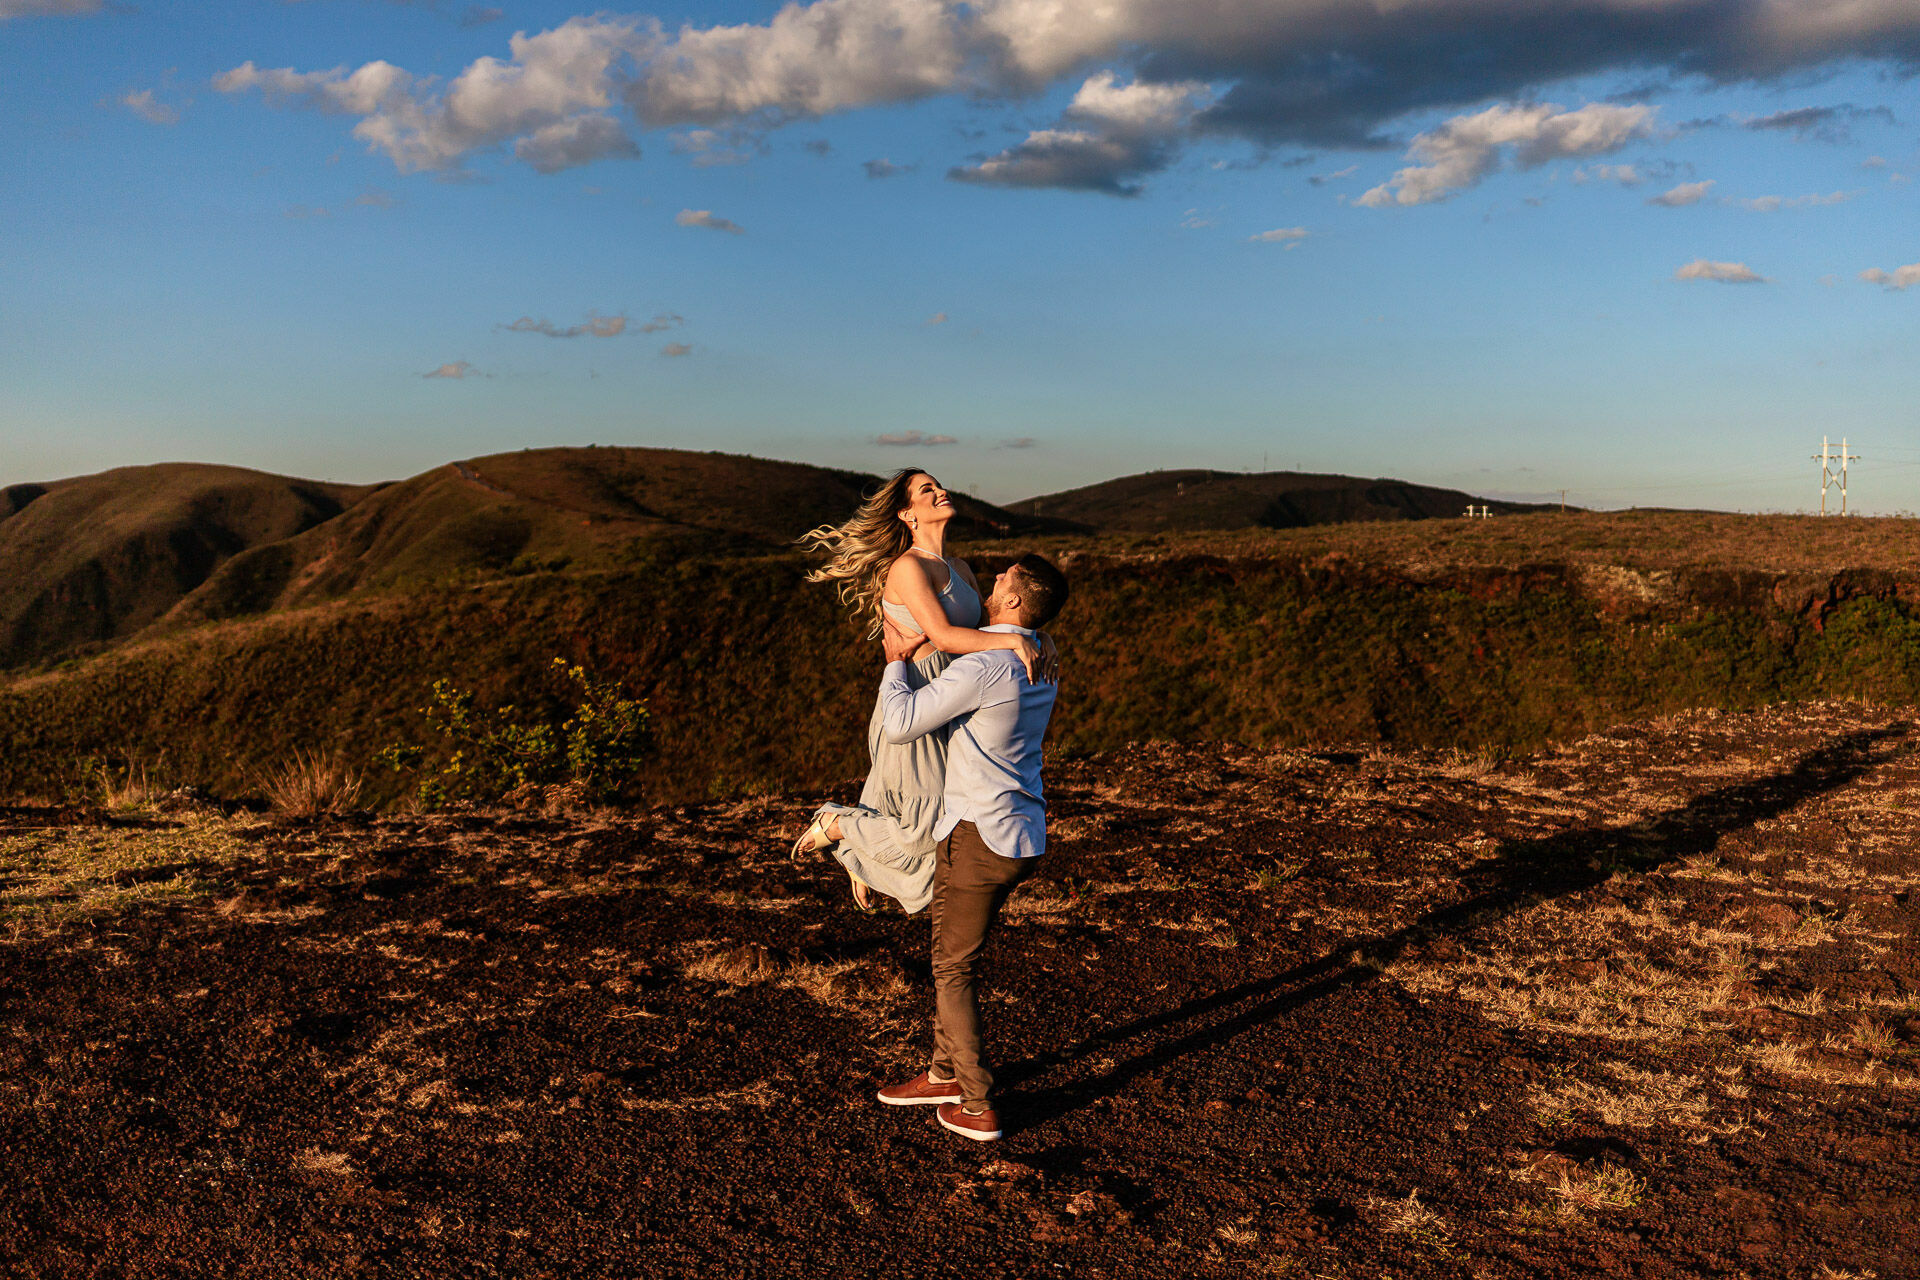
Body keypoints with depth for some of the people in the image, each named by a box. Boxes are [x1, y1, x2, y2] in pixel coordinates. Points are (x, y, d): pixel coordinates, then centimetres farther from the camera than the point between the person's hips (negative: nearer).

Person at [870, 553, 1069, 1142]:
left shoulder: (985, 667, -22)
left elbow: (900, 723, -19)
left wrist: (896, 661, -4)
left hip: (980, 836, -9)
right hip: (1021, 834, 9)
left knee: (954, 970, 5)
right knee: (954, 957, 22)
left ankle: (977, 1107, 12)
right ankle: (944, 1074, 34)